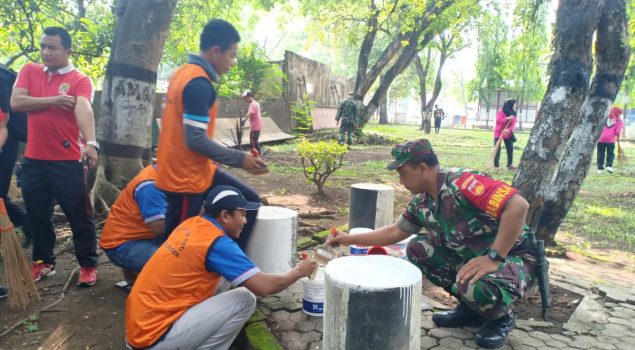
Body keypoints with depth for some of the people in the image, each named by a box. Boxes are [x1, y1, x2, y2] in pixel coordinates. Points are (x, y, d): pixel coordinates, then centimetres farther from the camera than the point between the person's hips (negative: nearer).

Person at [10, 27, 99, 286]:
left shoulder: (80, 80, -4)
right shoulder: (29, 71, 10)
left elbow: (83, 109, -23)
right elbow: (16, 102, -2)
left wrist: (90, 142, -40)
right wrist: (52, 100, -13)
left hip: (68, 161, -4)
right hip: (33, 160, 5)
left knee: (79, 216, 2)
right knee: (37, 216, 16)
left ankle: (88, 265, 16)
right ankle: (43, 262, 33)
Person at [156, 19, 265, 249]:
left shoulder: (184, 73, 9)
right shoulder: (199, 84, -21)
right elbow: (196, 140, -25)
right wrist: (239, 159, -15)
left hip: (195, 170, 9)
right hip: (186, 176, -9)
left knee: (248, 202, 12)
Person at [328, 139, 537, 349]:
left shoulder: (463, 184, -28)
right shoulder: (421, 203, -1)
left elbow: (518, 206, -35)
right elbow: (395, 232, 11)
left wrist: (493, 257, -33)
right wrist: (349, 239, 9)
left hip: (514, 257, -8)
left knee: (475, 286, -37)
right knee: (418, 249, -2)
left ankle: (501, 318, 1)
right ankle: (471, 308, 11)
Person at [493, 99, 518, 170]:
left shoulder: (514, 113, 1)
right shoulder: (501, 111, -12)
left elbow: (513, 124, -9)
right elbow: (498, 121, -22)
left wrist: (508, 130, -27)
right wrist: (507, 119, -31)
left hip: (508, 134, 5)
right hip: (498, 133, -5)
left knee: (510, 148, 4)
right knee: (497, 149, -4)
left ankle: (510, 164, 14)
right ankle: (496, 165, 2)